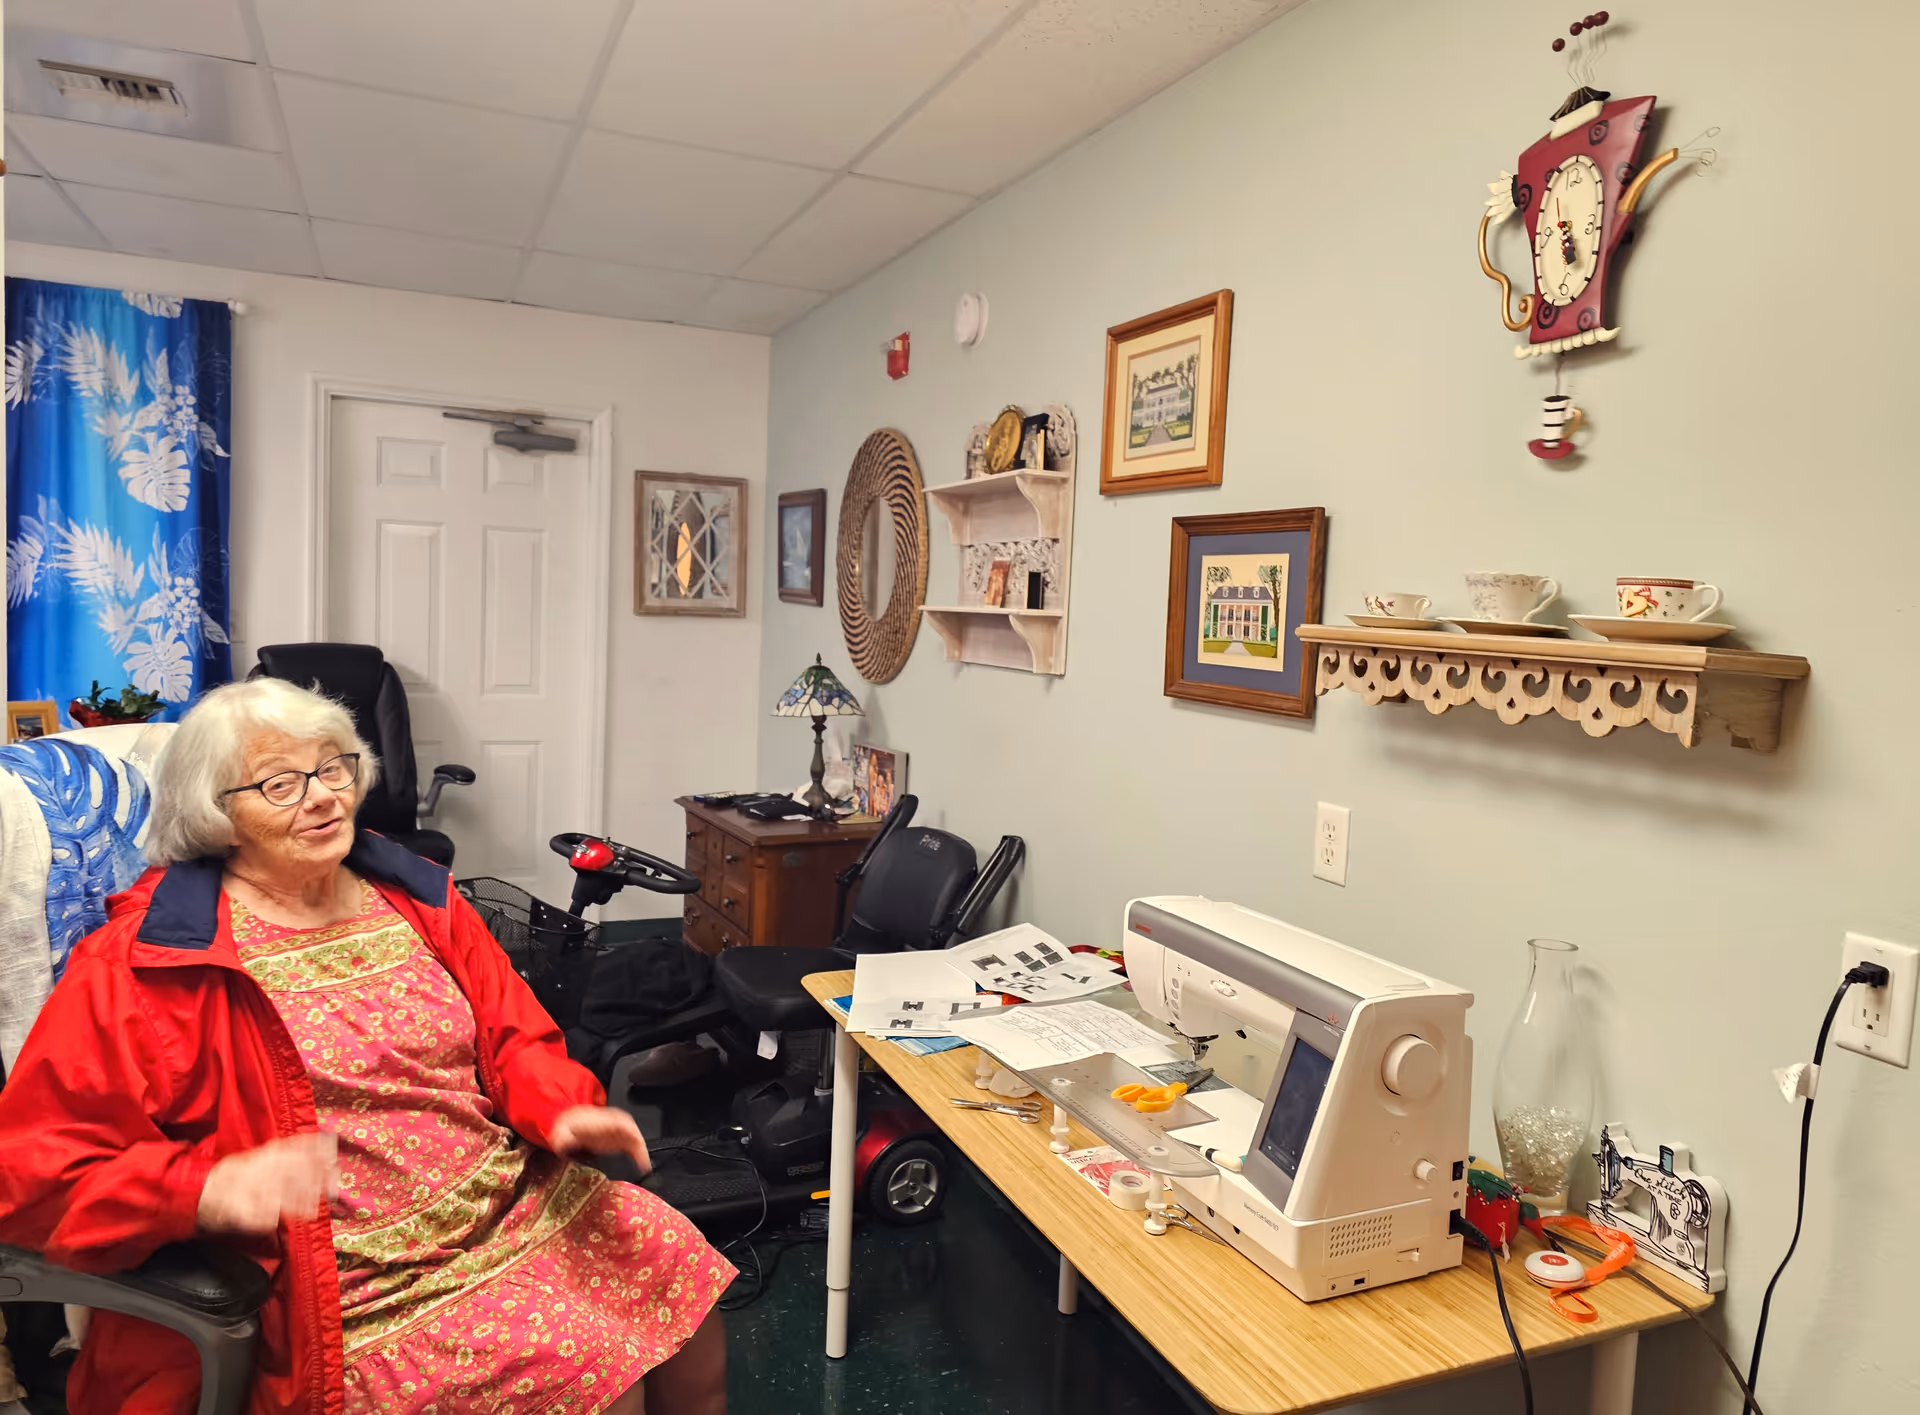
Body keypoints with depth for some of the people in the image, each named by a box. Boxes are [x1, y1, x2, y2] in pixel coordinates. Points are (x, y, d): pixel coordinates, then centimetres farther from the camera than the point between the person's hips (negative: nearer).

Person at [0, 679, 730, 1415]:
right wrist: (206, 1189, -28)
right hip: (363, 1288, -6)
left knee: (685, 1276, 0)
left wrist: (563, 1109, -12)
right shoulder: (143, 962, -9)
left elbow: (512, 1036, 9)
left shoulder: (415, 897, 7)